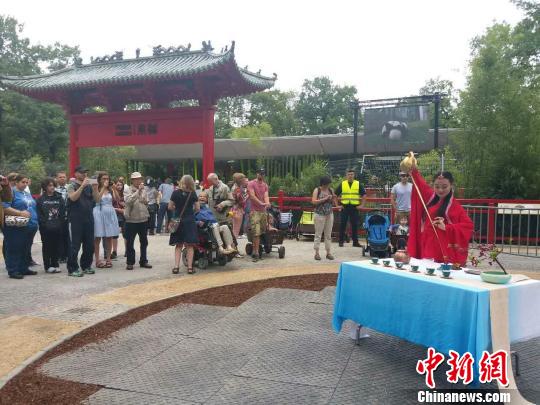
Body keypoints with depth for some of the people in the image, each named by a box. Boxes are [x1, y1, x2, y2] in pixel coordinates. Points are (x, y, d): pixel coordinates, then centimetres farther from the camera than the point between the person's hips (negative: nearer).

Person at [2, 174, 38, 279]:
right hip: (16, 228, -8)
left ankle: (24, 269, 22)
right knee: (14, 250, -3)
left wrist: (35, 221, 17)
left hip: (30, 227, 8)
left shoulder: (28, 194, 20)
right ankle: (13, 271, 2)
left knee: (26, 250, 13)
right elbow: (4, 208, -16)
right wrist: (20, 213, -21)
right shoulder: (11, 192, -5)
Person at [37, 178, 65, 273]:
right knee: (47, 247, 4)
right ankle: (48, 266, 12)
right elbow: (39, 214, -2)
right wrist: (43, 223, -11)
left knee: (57, 246, 6)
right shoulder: (41, 199, 4)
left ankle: (55, 265, 16)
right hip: (46, 228, -2)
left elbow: (63, 212, 5)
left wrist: (61, 223, -6)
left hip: (58, 227, 2)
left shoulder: (59, 198, 10)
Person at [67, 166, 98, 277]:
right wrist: (82, 186, -24)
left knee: (89, 245, 10)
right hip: (76, 219, -5)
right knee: (75, 245, -2)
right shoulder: (72, 185, -2)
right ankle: (72, 269, 4)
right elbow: (73, 197, -19)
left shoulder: (89, 186, 11)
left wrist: (95, 188, -10)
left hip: (89, 218, 5)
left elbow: (95, 199, 6)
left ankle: (86, 266, 23)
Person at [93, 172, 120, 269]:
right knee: (98, 238, 0)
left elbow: (117, 199, -3)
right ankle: (97, 260, 4)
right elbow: (96, 200, -18)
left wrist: (114, 189, -14)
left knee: (109, 238, 7)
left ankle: (108, 259, 15)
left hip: (110, 213, 4)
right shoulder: (96, 188, -1)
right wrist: (103, 188, -18)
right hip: (99, 213, -4)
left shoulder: (111, 189, 9)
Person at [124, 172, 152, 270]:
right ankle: (130, 262, 12)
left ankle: (143, 261, 22)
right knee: (130, 242, 3)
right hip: (131, 220, -4)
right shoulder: (128, 190, -7)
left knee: (144, 242, 11)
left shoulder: (144, 190, 8)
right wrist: (138, 191, -25)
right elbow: (128, 201, -25)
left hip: (143, 219, 5)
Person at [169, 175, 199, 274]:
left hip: (178, 221, 1)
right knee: (189, 245, 4)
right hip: (190, 221, -1)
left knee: (178, 245, 9)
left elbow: (170, 207, -1)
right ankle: (190, 267, 4)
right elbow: (197, 208, -2)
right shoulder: (192, 193, -4)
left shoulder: (176, 193, -4)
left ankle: (176, 267, 5)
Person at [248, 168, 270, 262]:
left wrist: (267, 203, -19)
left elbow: (266, 196, 4)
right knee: (256, 233, -11)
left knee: (261, 232, 7)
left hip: (263, 211, 6)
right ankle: (256, 253, -9)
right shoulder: (251, 183, -1)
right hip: (255, 211, -6)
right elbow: (252, 196, -11)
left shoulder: (265, 185, 17)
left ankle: (255, 252, 14)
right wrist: (261, 203, -21)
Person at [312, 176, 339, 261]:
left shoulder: (331, 190, 8)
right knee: (318, 234, 0)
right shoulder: (317, 190, -3)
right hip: (319, 215, -4)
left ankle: (328, 252, 14)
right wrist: (325, 199, -18)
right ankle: (317, 253, 6)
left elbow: (334, 204, 13)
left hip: (329, 215, 4)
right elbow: (314, 201, -15)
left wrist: (333, 199, -8)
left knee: (328, 235, 8)